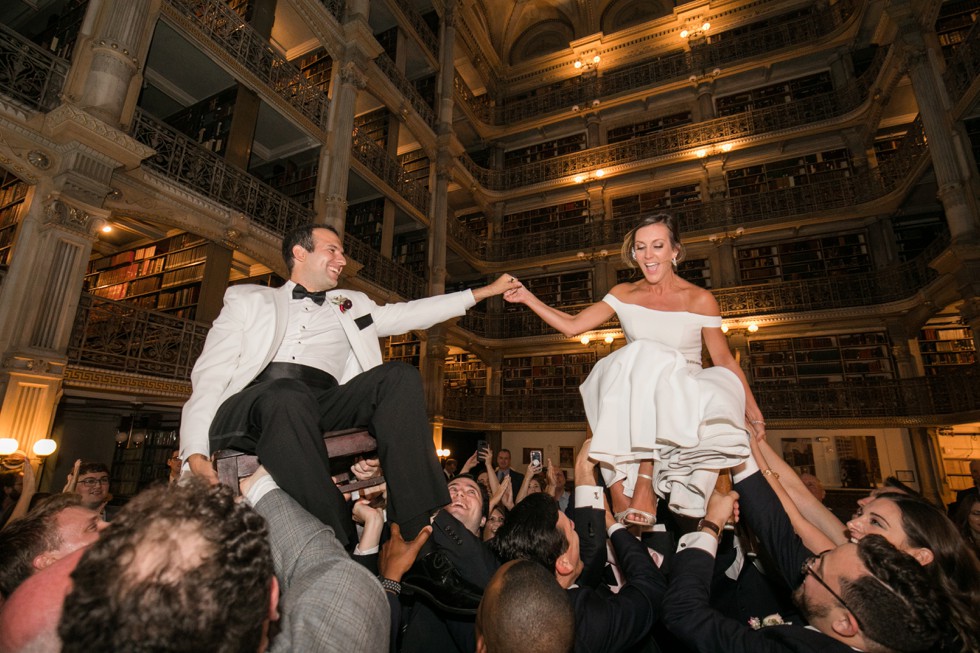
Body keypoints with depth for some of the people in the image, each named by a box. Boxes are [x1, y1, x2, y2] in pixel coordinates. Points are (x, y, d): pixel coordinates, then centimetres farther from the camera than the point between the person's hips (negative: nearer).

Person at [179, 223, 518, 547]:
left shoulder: (351, 305, 29)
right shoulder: (248, 299, 21)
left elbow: (413, 313, 27)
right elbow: (211, 374, 10)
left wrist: (487, 290, 25)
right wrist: (196, 452, -7)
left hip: (322, 406, 3)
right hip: (251, 405, -2)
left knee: (399, 376, -23)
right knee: (289, 395, -36)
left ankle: (420, 527, -32)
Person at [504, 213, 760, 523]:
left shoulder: (700, 299, -2)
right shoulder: (625, 294, 5)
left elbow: (725, 360, 2)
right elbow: (572, 326, 0)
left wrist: (755, 416, 0)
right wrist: (528, 297, -6)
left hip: (684, 400, -1)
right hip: (631, 399, 2)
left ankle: (643, 478, -31)